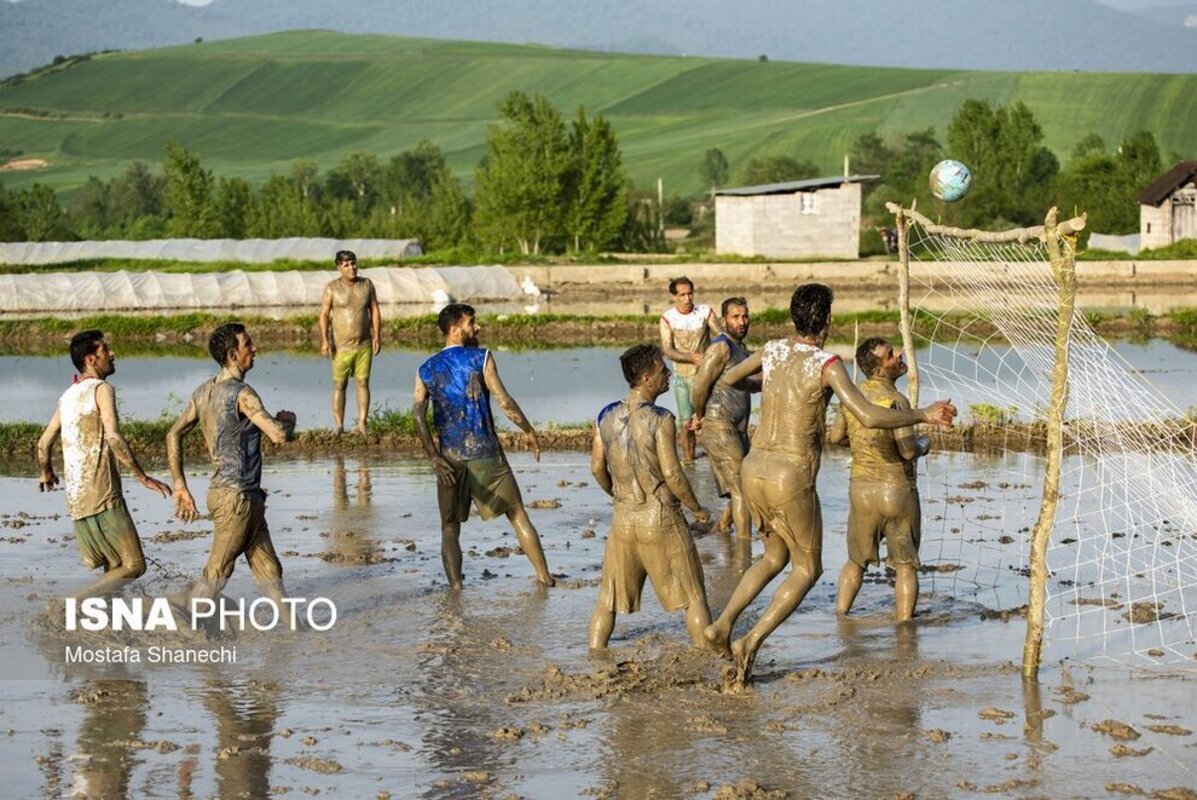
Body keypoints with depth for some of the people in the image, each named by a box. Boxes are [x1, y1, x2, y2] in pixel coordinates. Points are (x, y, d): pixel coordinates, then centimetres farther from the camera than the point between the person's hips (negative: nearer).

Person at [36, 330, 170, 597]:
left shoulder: (68, 396, 16)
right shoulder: (101, 389, -7)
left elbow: (43, 445, 22)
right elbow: (113, 437, -21)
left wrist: (47, 474, 42)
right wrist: (144, 478, -19)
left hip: (75, 500, 8)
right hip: (103, 496, -8)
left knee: (114, 569, 16)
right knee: (134, 566, -7)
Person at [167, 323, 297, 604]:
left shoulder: (204, 392, 9)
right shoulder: (241, 394, -18)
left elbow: (174, 435, 13)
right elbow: (279, 435, -25)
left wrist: (180, 486, 15)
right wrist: (287, 421, -2)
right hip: (236, 496, -9)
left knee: (269, 570, 11)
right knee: (216, 575, -2)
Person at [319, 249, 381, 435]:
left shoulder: (367, 284, 7)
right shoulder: (332, 288, -2)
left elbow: (374, 311, 9)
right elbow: (324, 315, -5)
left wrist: (377, 336, 1)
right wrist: (324, 340, -15)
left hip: (364, 345, 2)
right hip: (341, 346, -2)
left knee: (363, 383, 1)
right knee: (339, 385, 0)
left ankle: (362, 424, 4)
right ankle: (339, 427, 3)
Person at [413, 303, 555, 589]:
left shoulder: (425, 370, 7)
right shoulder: (481, 358, -3)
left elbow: (418, 415, -4)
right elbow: (504, 402, -9)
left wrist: (434, 458, -9)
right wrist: (530, 432, 3)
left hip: (450, 458, 2)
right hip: (485, 453, -2)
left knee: (450, 528, 11)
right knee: (518, 515, 10)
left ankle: (455, 587, -1)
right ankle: (545, 577, 12)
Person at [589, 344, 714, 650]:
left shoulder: (607, 416, 1)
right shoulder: (659, 420, -15)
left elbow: (597, 468, 9)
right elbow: (672, 474, -16)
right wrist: (697, 509, -2)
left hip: (623, 519, 5)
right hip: (661, 519, -5)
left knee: (608, 598, 14)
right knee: (693, 597, 8)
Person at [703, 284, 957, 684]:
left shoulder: (772, 351, 4)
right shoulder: (826, 364, -13)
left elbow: (728, 378, 22)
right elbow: (869, 416, -21)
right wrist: (924, 415, -9)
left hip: (753, 469, 6)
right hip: (791, 478, -6)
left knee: (775, 557, 25)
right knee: (807, 569, 12)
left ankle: (723, 624, 10)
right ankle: (752, 641, -1)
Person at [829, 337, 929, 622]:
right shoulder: (896, 400, -19)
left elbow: (835, 436, 12)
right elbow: (908, 451, -23)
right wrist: (924, 444, -1)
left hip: (861, 489, 5)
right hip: (897, 490, -5)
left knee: (856, 561, 20)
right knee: (905, 565, 8)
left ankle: (840, 616, 14)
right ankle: (904, 624, 5)